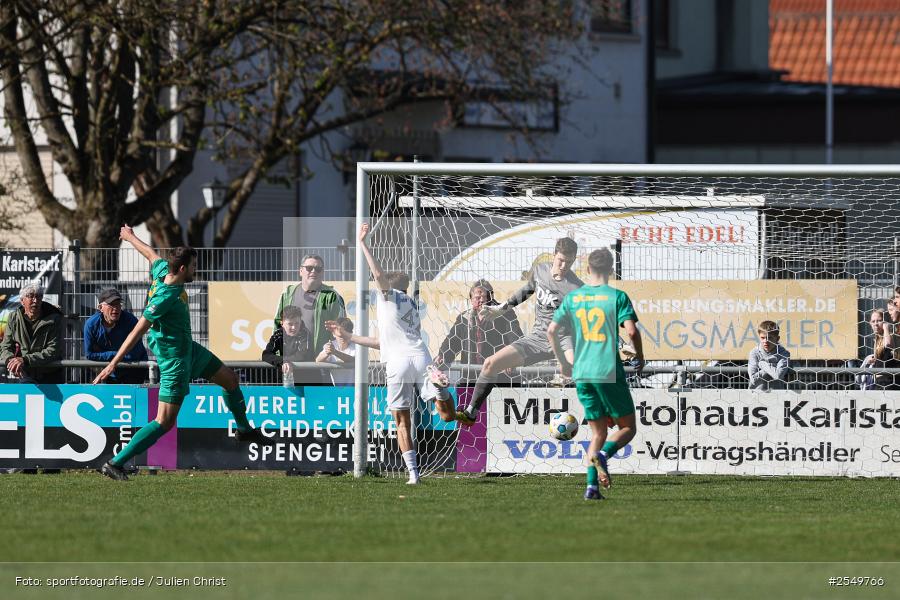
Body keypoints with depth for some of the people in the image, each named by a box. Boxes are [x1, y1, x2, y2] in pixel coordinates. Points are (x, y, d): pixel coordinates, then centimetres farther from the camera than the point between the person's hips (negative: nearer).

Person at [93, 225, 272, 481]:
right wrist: (113, 365, -28)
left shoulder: (162, 271, -7)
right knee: (165, 422, -10)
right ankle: (114, 464, -9)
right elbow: (137, 332, -30)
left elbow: (150, 253, 17)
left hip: (188, 348, 11)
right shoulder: (165, 296, -31)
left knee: (229, 378, 25)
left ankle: (244, 429, 49)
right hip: (174, 358, -11)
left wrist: (130, 237, 39)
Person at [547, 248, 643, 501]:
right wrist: (639, 356, 5)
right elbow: (631, 331, -13)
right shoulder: (617, 296, -4)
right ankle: (603, 454, -21)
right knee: (627, 427, 8)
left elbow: (552, 331, 6)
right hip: (610, 372, -4)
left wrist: (563, 362, 18)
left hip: (582, 374, 4)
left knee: (598, 432, 14)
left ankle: (592, 485, -2)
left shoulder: (572, 297, 8)